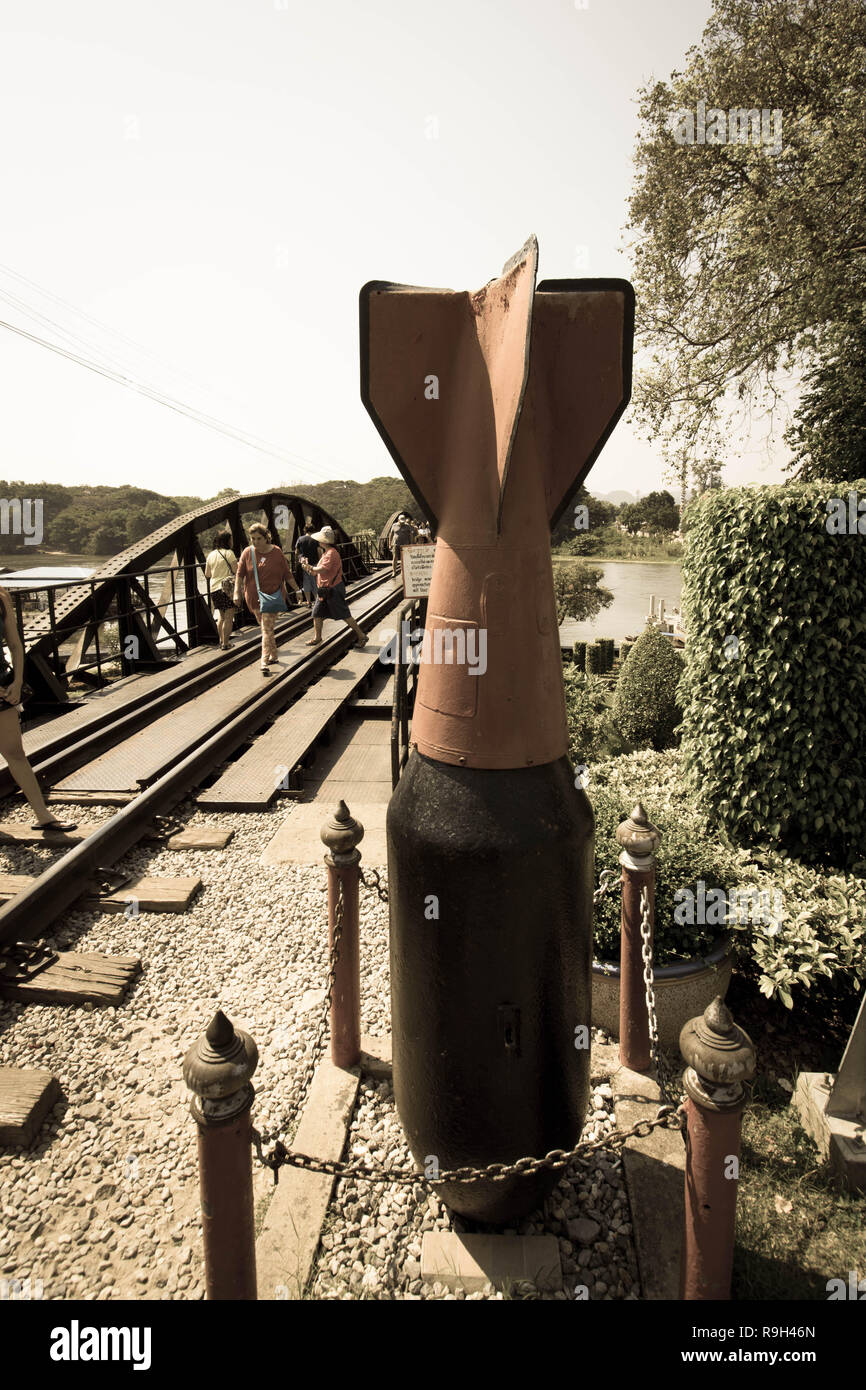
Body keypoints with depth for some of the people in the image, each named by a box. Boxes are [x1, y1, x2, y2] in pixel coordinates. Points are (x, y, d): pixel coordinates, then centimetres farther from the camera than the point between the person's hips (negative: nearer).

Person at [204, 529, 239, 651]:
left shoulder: (211, 555, 11)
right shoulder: (229, 553, -7)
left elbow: (207, 575, 16)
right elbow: (236, 570, -12)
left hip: (214, 589, 7)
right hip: (228, 588, -7)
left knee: (221, 616, 19)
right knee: (229, 617, -2)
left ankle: (221, 641, 23)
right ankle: (225, 643, -3)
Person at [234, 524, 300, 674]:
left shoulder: (276, 552, -2)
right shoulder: (248, 553, -1)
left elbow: (287, 574, 6)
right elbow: (239, 574, -1)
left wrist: (297, 589, 10)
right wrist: (236, 593, -10)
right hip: (254, 598, 2)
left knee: (267, 629, -11)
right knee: (266, 628, 14)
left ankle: (265, 663, -16)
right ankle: (273, 655, 33)